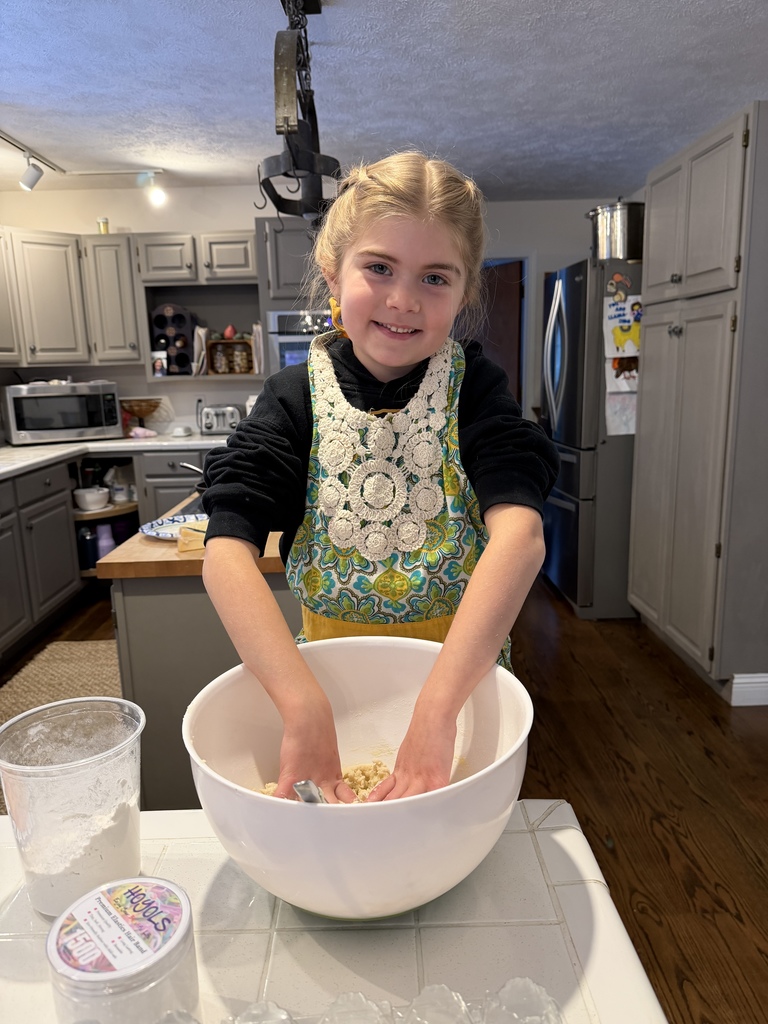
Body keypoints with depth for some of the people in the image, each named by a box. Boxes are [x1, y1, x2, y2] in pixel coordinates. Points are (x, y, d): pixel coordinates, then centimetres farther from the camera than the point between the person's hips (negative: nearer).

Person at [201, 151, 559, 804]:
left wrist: (434, 712, -38)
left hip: (463, 669, 0)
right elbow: (226, 553, -23)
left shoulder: (475, 388, -12)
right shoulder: (296, 399, -11)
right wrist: (305, 708, -36)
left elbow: (520, 533, -28)